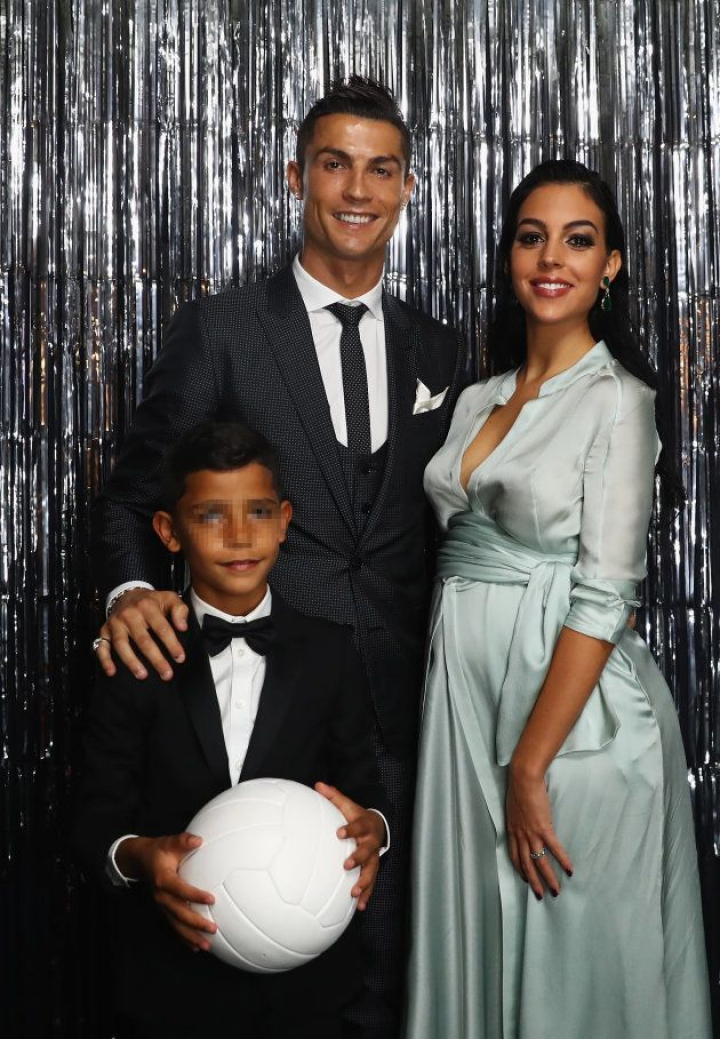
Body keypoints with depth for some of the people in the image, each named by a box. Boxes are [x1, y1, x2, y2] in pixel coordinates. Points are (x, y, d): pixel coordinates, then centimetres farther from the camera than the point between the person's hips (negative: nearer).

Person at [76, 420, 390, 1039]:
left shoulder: (330, 652, -1)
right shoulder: (137, 659, -5)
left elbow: (364, 790, 1)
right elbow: (99, 820, -4)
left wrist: (371, 828, -21)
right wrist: (138, 856, -25)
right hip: (175, 967, -1)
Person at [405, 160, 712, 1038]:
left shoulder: (617, 400, -9)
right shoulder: (479, 399, 11)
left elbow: (603, 597, -16)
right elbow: (456, 546, 11)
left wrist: (530, 767, -19)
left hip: (571, 703, -6)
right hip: (462, 688, 6)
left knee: (567, 961, 5)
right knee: (473, 931, 14)